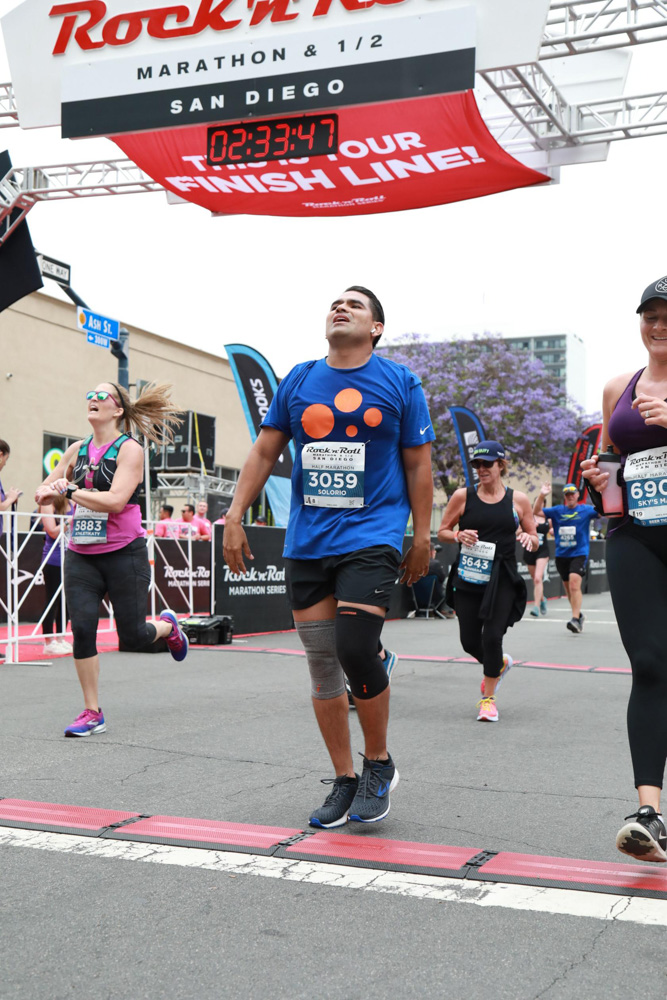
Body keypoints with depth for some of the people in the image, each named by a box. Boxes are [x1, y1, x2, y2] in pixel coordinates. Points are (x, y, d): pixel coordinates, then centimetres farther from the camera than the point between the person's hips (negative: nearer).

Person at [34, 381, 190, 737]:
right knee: (82, 628, -7)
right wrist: (47, 493, -8)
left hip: (124, 554, -4)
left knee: (132, 635, 0)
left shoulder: (129, 449, -8)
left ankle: (168, 625, 36)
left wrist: (69, 490, -17)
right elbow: (44, 491, 15)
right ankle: (92, 712, 5)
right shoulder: (77, 450, 9)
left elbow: (116, 500, -21)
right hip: (81, 556, 4)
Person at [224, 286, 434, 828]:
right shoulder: (298, 380, 10)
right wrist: (235, 516, 5)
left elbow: (418, 463, 4)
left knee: (355, 651, -17)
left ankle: (379, 763, 8)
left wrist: (422, 537, 1)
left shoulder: (400, 382, 3)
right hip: (306, 540, 4)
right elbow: (264, 452, 12)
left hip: (372, 535, -4)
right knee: (321, 663, 6)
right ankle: (344, 780, 20)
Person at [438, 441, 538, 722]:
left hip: (502, 580, -1)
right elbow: (442, 531, 9)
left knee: (491, 637, -11)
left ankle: (488, 697, 9)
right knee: (469, 641, 3)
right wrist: (458, 536, -12)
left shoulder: (518, 500, 4)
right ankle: (500, 663, 38)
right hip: (467, 578, 2)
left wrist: (528, 538, -12)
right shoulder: (463, 496, 2)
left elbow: (535, 540, 11)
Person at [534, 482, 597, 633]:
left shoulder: (586, 510, 1)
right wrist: (541, 495, -12)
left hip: (579, 553, -4)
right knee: (568, 587, 12)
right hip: (561, 554, 4)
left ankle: (575, 619, -23)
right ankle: (578, 615, 31)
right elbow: (536, 511, 2)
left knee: (574, 583, -21)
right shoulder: (557, 511, 6)